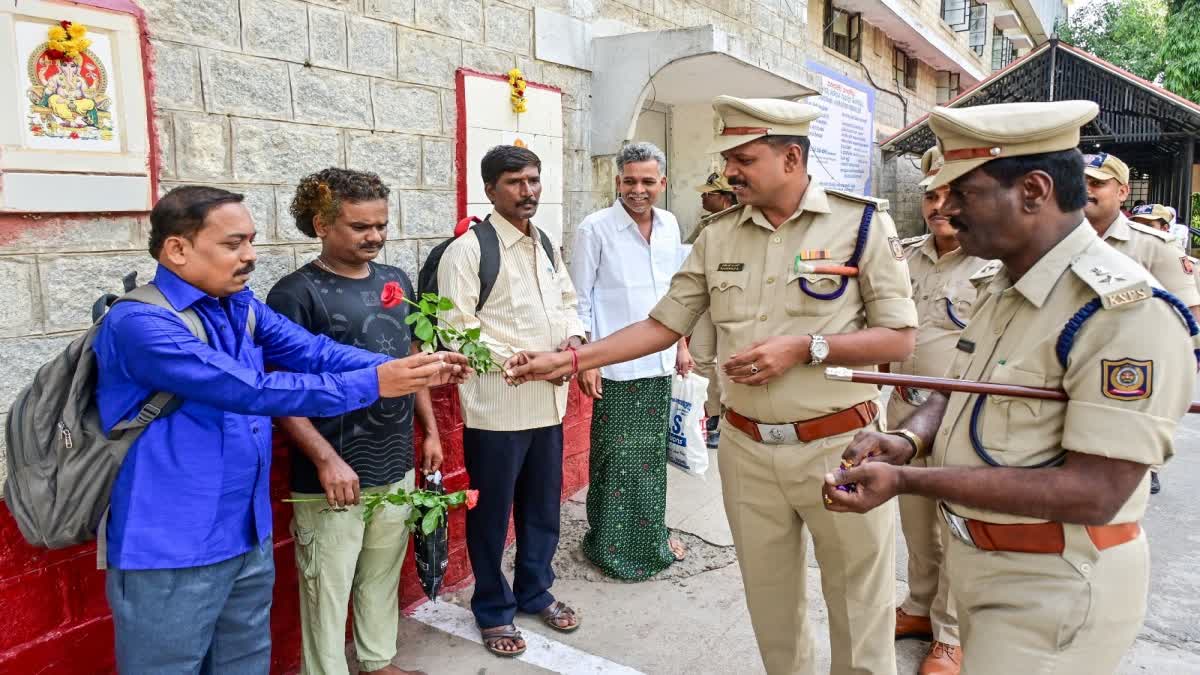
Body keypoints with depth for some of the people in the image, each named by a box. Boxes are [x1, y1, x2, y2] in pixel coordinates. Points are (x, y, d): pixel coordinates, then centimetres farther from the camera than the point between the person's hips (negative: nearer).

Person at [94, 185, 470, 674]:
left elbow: (315, 352, -3)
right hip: (170, 554, -7)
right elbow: (250, 390, -28)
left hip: (249, 541, 7)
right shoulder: (138, 322, -20)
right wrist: (372, 384, -28)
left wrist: (405, 369, -17)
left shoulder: (242, 307, 6)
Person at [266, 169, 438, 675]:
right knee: (328, 589, 7)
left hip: (396, 466, 6)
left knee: (382, 576, 20)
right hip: (333, 472, -6)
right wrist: (326, 458, -21)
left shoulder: (396, 281, 7)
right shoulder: (296, 293, -12)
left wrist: (431, 431, 13)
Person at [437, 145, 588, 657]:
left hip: (548, 400, 7)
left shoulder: (546, 244, 12)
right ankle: (493, 610, 30)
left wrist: (574, 339, -2)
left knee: (543, 506, 19)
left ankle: (535, 592, 40)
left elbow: (567, 301, 19)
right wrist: (517, 360, -20)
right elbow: (456, 328, -16)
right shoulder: (468, 249, -11)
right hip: (496, 405, -6)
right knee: (492, 513, 9)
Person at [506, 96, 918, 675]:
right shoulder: (717, 236, 5)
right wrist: (569, 360, -2)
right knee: (770, 607, 17)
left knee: (860, 612, 11)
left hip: (840, 448, -3)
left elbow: (900, 339, -7)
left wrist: (804, 347, -19)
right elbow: (664, 324, 6)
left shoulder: (862, 222, -6)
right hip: (747, 450, 4)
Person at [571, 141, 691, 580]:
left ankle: (652, 537, 32)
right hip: (617, 367, -5)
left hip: (659, 363, 6)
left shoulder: (669, 225, 7)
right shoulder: (595, 229, -10)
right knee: (616, 459, 3)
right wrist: (586, 361, -13)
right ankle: (611, 545, 20)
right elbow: (581, 301, -8)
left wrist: (681, 346, 15)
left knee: (653, 455, 16)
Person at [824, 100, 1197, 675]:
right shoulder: (1004, 287, 6)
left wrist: (906, 481, -30)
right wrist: (906, 439, -11)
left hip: (1052, 587, -8)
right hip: (978, 560, 8)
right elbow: (956, 392, 12)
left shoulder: (1125, 310, -22)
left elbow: (1095, 493, -27)